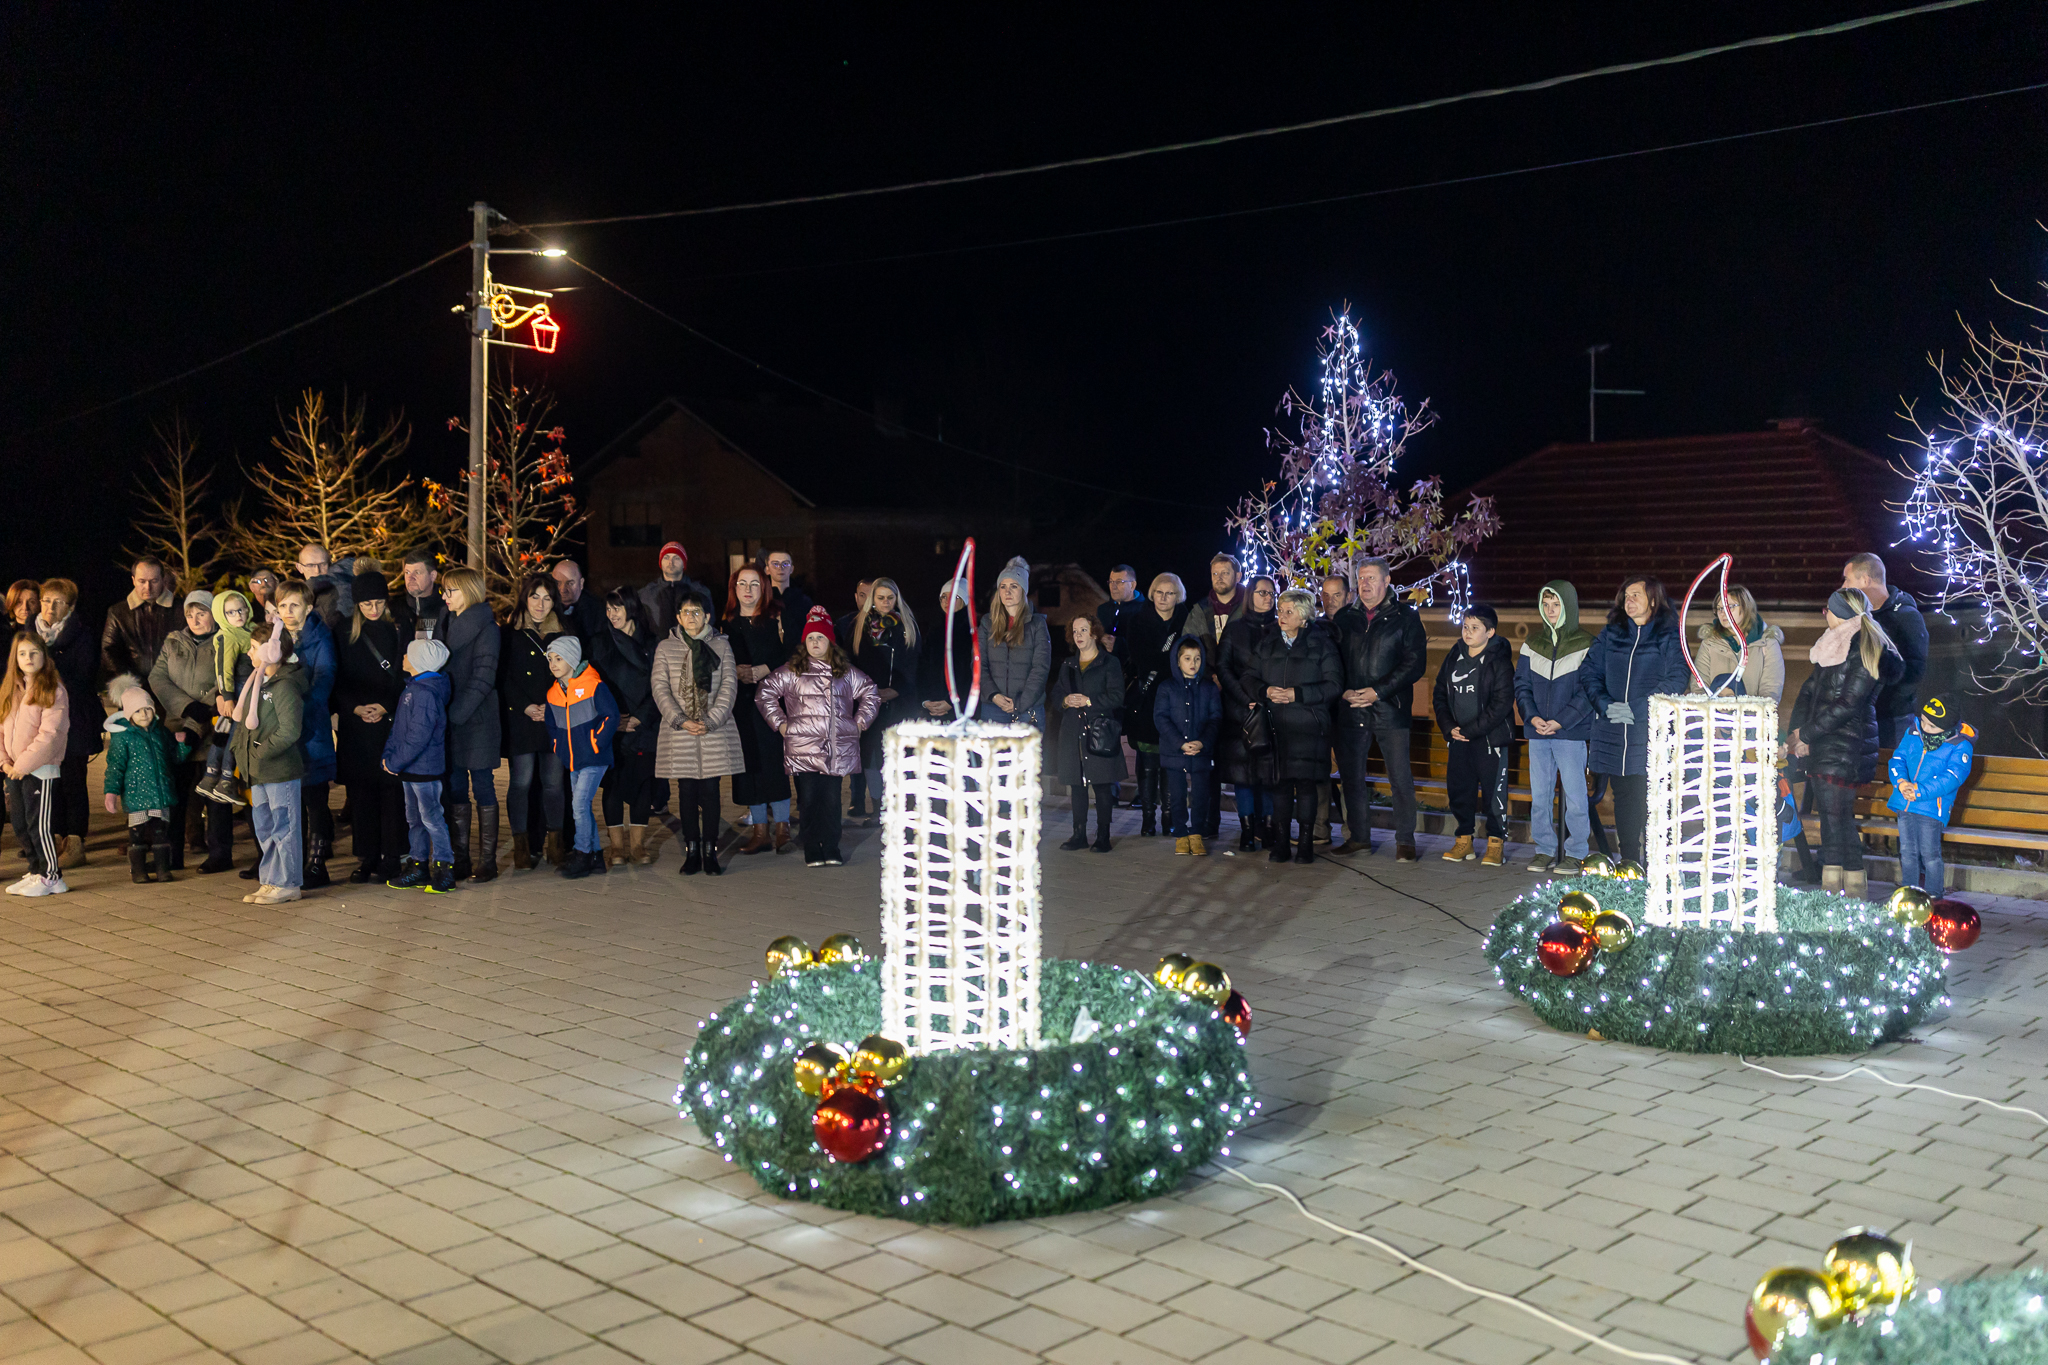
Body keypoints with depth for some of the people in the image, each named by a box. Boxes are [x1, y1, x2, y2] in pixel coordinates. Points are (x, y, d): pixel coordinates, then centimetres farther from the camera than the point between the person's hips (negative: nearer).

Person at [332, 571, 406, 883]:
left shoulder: (397, 631, 2)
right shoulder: (347, 634, 9)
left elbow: (405, 676, -1)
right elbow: (340, 682, 9)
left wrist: (385, 707, -12)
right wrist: (356, 708, -7)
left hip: (391, 722, -3)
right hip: (356, 727, 3)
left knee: (391, 789, -3)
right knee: (360, 792, 4)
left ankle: (391, 858, 2)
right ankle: (366, 858, 11)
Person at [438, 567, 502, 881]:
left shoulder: (486, 628, -7)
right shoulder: (445, 625, 14)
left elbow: (483, 678, -13)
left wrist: (457, 712, -19)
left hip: (477, 721, -6)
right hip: (449, 721, 6)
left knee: (482, 788, 0)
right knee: (455, 790, 8)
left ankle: (487, 861, 6)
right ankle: (460, 860, 14)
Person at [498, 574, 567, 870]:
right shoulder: (509, 634, 6)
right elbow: (504, 678, 1)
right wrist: (526, 707, -10)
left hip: (556, 719, 2)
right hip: (520, 720, -2)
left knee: (554, 781, 1)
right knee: (521, 780, -4)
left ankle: (554, 844, 9)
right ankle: (522, 846, 3)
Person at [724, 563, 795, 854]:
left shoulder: (777, 619, 3)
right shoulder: (727, 624, 13)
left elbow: (793, 656, -4)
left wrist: (759, 671, -9)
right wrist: (736, 673, -4)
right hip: (741, 704, 3)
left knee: (774, 761, -7)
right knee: (749, 764, 2)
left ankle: (781, 827, 1)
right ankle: (760, 831, 8)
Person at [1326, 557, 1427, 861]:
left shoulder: (1405, 616, 1)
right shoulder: (1345, 616, 11)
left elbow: (1415, 663, -6)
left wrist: (1378, 691, -13)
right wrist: (1344, 691, -6)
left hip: (1390, 709, -3)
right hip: (1351, 710, 4)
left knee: (1401, 778, -2)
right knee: (1351, 776, 7)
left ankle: (1405, 841, 8)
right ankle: (1359, 836, 20)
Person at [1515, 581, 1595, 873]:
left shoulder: (1585, 645, -2)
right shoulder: (1532, 642, 10)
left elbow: (1589, 691, -6)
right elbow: (1521, 684, 11)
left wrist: (1561, 720, -14)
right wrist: (1532, 716, -5)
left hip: (1571, 731, -4)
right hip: (1537, 731, 4)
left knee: (1574, 794, -2)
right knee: (1539, 794, 8)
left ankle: (1576, 852, 8)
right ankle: (1545, 850, 17)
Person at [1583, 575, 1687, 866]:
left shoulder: (1669, 637, 2)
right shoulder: (1610, 635, 14)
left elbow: (1677, 680, -8)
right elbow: (1588, 673, 10)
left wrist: (1637, 708, -15)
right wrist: (1605, 704, -8)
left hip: (1651, 734, -4)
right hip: (1613, 731, 4)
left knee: (1650, 798, -10)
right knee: (1623, 797, 9)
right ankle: (1628, 862, 17)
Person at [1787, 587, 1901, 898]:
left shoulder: (1866, 651, -12)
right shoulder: (1832, 645, 15)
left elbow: (1848, 703, -17)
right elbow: (1810, 689, 16)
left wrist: (1806, 732, -12)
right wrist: (1798, 729, 3)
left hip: (1846, 747, -9)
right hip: (1821, 745, 9)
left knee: (1839, 816, -8)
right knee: (1828, 815, 10)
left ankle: (1854, 890, -3)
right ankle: (1830, 886, 14)